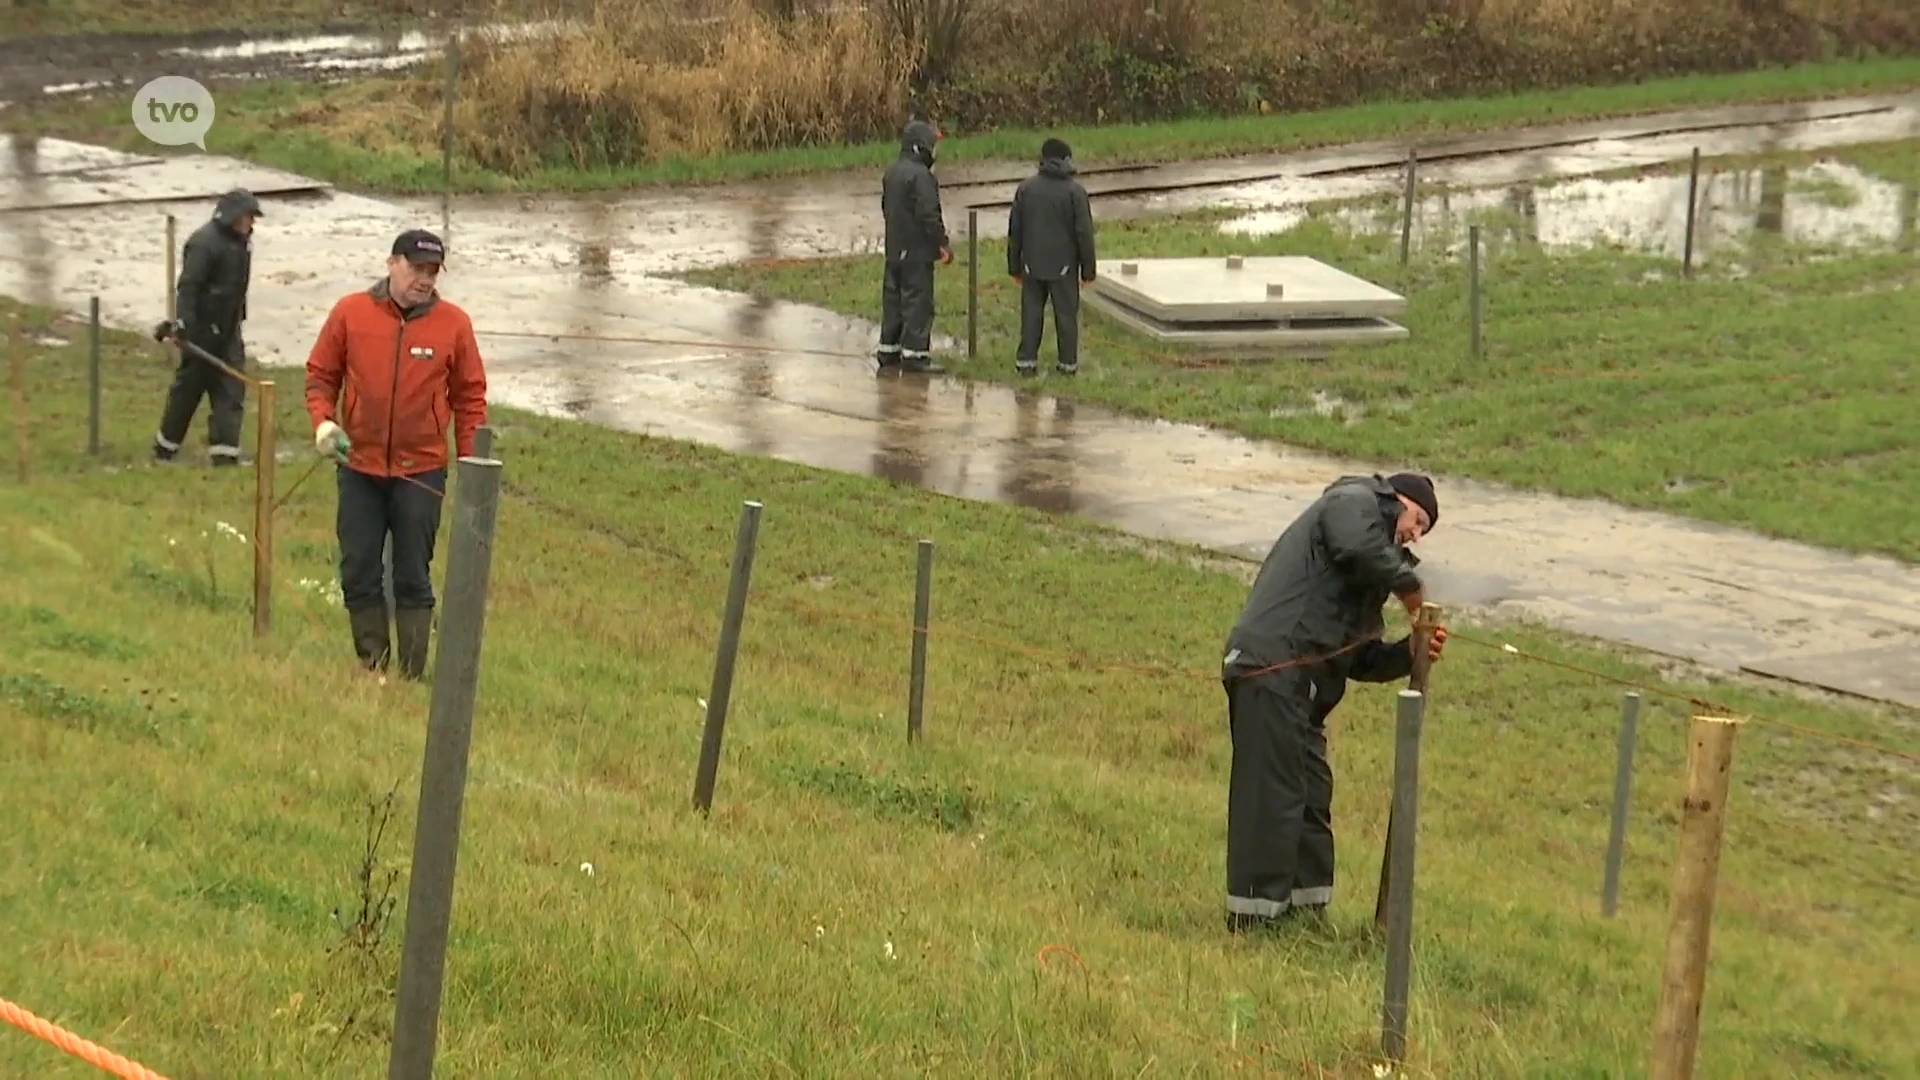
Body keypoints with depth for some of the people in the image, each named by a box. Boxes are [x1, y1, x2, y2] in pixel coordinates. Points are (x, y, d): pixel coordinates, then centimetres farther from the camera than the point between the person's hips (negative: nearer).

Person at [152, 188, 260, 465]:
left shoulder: (241, 241, 10)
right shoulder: (205, 242, -18)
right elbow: (188, 286, -23)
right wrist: (181, 325, -30)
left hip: (227, 329, 8)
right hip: (202, 330, -8)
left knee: (232, 390, 1)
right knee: (189, 387, 2)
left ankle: (224, 451, 1)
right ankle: (164, 447, 17)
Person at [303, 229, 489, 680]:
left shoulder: (453, 323, -2)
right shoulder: (350, 313, -2)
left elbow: (469, 397, 4)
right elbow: (320, 374, 7)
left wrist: (470, 464, 1)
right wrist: (322, 421, -10)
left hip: (421, 472, -1)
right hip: (359, 467, 1)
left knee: (413, 578, 3)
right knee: (359, 574, 5)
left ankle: (412, 675, 8)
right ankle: (371, 665, 16)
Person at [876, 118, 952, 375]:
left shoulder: (891, 173, 11)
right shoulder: (920, 176, -19)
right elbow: (929, 215, -22)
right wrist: (944, 243, -14)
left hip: (895, 249, 9)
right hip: (917, 250, -9)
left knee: (893, 298, 15)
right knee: (918, 300, -5)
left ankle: (888, 351, 20)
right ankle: (914, 354, -6)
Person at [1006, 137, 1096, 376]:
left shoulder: (1025, 188, 2)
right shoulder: (1075, 191, -7)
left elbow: (1014, 230, 6)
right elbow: (1084, 233, -7)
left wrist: (1015, 266, 14)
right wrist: (1088, 269, 0)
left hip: (1032, 265, 2)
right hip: (1064, 266, -2)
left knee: (1031, 313, 8)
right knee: (1066, 314, 5)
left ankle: (1026, 360, 8)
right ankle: (1068, 362, 9)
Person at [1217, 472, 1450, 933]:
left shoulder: (1366, 580, 30)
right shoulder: (1353, 501, 6)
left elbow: (1362, 659, 23)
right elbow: (1359, 547, -18)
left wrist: (1410, 653, 7)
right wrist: (1409, 584, -5)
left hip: (1302, 686, 10)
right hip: (1272, 667, -10)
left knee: (1312, 797, 13)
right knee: (1272, 793, -10)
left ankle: (1305, 911, 19)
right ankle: (1256, 919, -9)